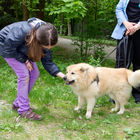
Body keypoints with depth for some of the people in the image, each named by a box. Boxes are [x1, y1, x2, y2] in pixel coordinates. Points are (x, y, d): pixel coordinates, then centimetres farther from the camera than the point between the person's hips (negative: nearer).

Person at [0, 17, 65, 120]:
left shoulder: (46, 41, -23)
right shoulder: (23, 31, -43)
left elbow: (48, 62, -14)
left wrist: (63, 76, -25)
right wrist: (24, 60, -24)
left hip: (21, 50, 6)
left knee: (34, 74, -1)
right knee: (23, 74, -17)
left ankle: (18, 103, 13)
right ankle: (24, 109, -7)